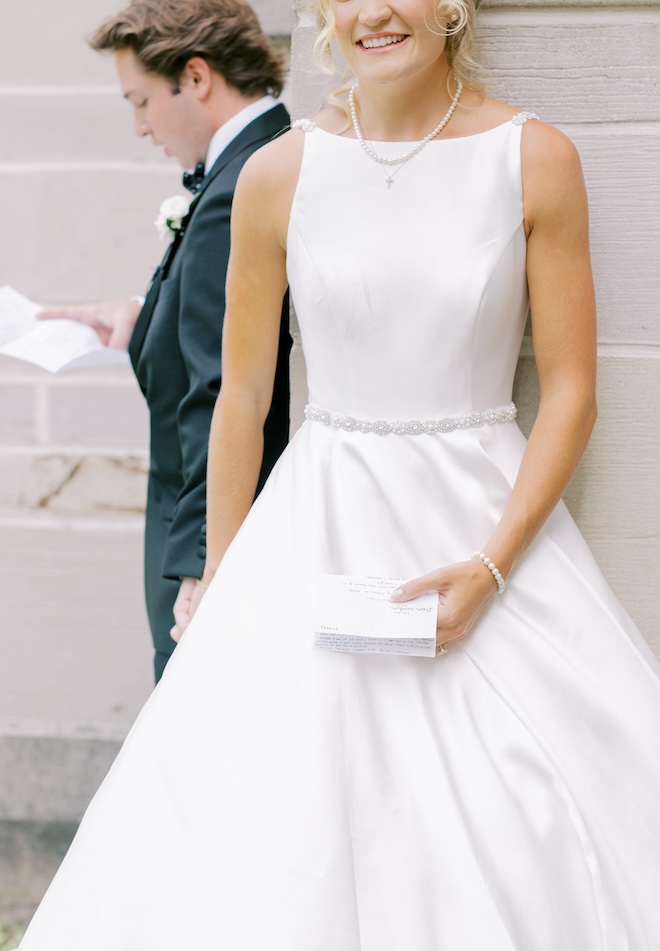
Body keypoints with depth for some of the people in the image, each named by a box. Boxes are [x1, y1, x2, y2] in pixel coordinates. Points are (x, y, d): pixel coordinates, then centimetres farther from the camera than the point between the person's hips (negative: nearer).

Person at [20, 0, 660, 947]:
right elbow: (242, 398, 7)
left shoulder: (536, 160, -3)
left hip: (498, 523, -1)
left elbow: (571, 391, -2)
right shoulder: (279, 175, -1)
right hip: (322, 533, 1)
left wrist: (493, 567, -13)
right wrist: (221, 599, 8)